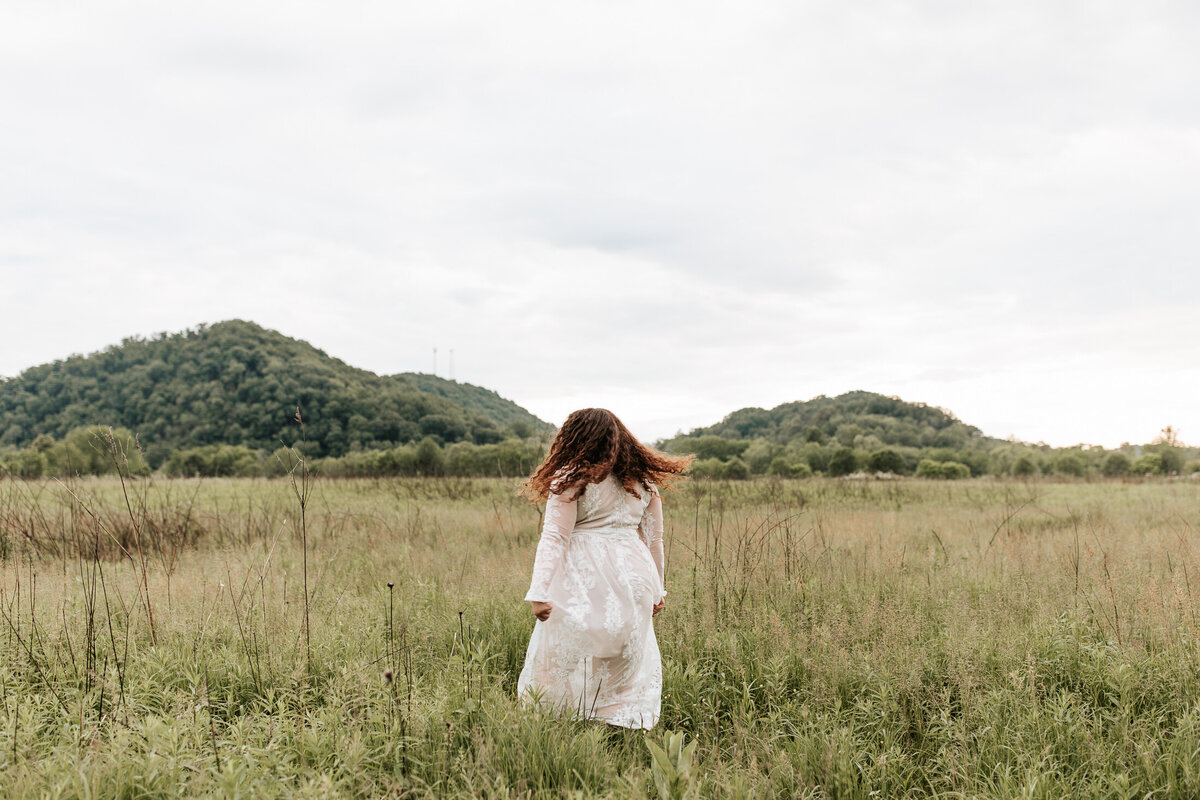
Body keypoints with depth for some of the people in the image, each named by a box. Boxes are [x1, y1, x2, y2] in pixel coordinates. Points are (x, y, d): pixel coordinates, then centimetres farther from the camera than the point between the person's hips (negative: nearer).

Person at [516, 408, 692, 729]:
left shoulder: (571, 479, -5)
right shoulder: (643, 481, 11)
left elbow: (554, 538, -12)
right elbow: (654, 539, 15)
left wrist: (539, 592, -15)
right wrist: (656, 589, 23)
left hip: (584, 582, -5)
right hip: (632, 580, 5)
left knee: (564, 659, 4)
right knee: (629, 663, 12)